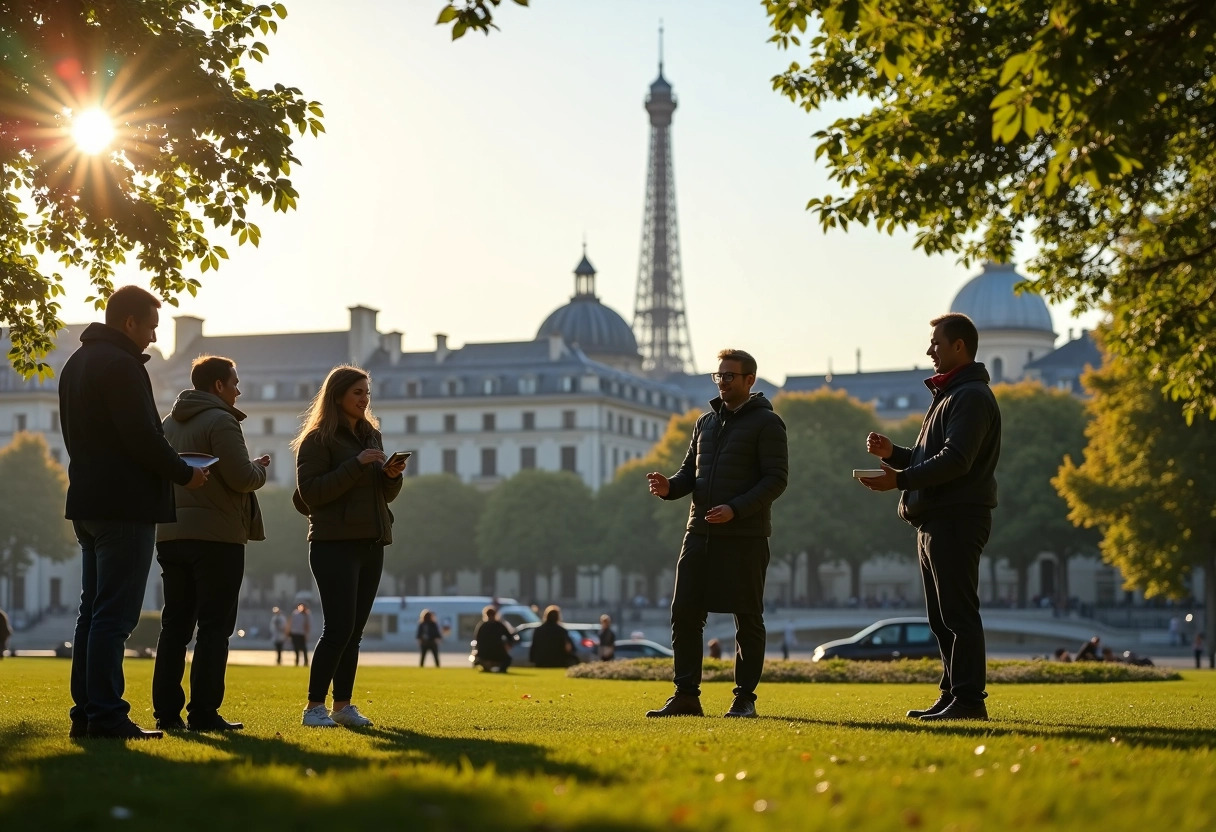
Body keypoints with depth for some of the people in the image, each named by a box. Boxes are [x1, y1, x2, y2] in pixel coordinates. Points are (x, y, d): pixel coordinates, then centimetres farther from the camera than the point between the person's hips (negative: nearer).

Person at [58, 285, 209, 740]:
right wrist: (185, 474, -6)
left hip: (89, 502, 10)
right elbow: (142, 436, -20)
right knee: (114, 614, -8)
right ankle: (106, 715, -9)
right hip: (126, 505, -10)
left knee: (93, 612, 12)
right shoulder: (121, 365, -14)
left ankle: (85, 712, 13)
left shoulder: (76, 363, 17)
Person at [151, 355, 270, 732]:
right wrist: (259, 468, 4)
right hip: (217, 535, -7)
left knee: (175, 625, 9)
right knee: (214, 626, -3)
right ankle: (203, 712, -5)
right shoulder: (220, 421, -9)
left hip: (171, 533, 7)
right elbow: (241, 478, -15)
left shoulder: (169, 423, 16)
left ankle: (166, 711, 8)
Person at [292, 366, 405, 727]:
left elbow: (386, 494, 20)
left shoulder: (372, 435, 16)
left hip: (371, 544, 7)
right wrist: (356, 465, -21)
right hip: (335, 543, -7)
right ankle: (314, 706, -6)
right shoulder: (317, 439, -5)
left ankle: (343, 705, 12)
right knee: (339, 627, -13)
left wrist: (392, 475, -3)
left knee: (354, 630, 6)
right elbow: (309, 491, -15)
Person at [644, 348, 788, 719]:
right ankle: (686, 695, 7)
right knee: (684, 612, 1)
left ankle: (745, 697, 9)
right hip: (700, 532, 6)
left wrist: (735, 509, -21)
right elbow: (690, 471, 19)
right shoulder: (706, 422, 17)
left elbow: (776, 479, -10)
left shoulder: (766, 423, -3)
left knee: (747, 618, 2)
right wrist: (670, 487, -5)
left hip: (745, 536, -6)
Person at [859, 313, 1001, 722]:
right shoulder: (947, 395, 23)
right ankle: (952, 695, 17)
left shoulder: (971, 397, -11)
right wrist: (893, 454, 8)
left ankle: (968, 699, -9)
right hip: (935, 520, 11)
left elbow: (955, 460, -22)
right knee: (942, 617, 12)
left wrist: (900, 480, -27)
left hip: (957, 520, -11)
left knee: (958, 614, -10)